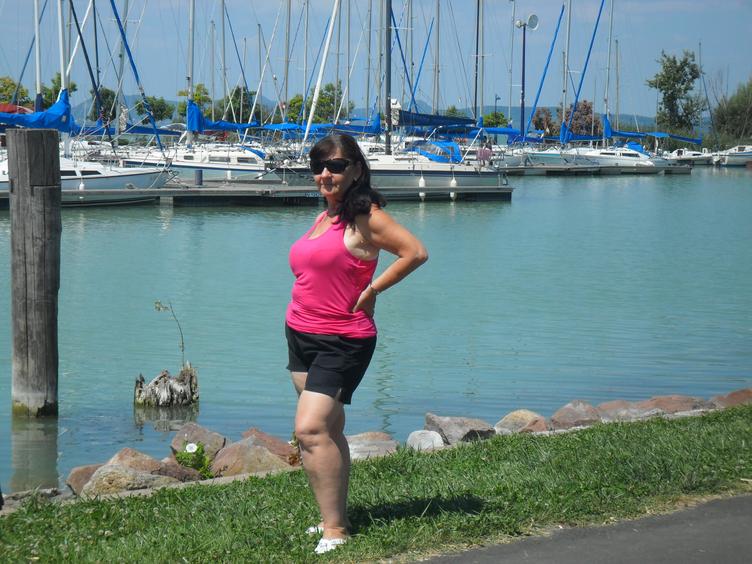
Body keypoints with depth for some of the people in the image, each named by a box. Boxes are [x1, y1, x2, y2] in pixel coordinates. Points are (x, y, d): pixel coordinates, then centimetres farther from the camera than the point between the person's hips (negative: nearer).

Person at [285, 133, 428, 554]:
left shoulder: (364, 217, -11)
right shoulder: (324, 217, 14)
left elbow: (416, 252, -18)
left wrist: (372, 290, -14)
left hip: (342, 341, -9)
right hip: (301, 334, 9)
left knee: (311, 429, -19)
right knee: (329, 431, 13)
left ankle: (335, 530, -18)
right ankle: (337, 517, 21)